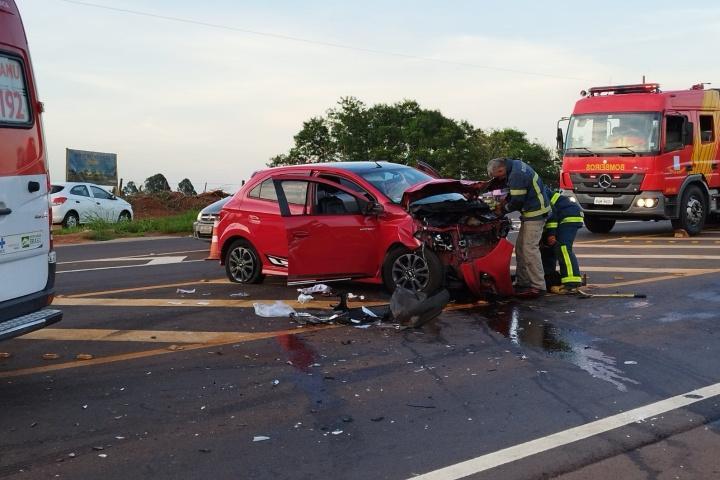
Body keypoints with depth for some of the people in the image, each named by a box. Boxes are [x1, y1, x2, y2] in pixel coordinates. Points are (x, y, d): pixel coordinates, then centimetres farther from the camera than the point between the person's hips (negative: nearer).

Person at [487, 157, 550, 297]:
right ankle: (522, 282, 18)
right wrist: (505, 201, 10)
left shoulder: (516, 175, -23)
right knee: (520, 248, 12)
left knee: (530, 249, -12)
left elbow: (517, 201, -20)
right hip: (530, 212, 11)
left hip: (535, 213, -11)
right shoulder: (516, 164, 9)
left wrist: (503, 209, -4)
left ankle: (538, 286, -10)